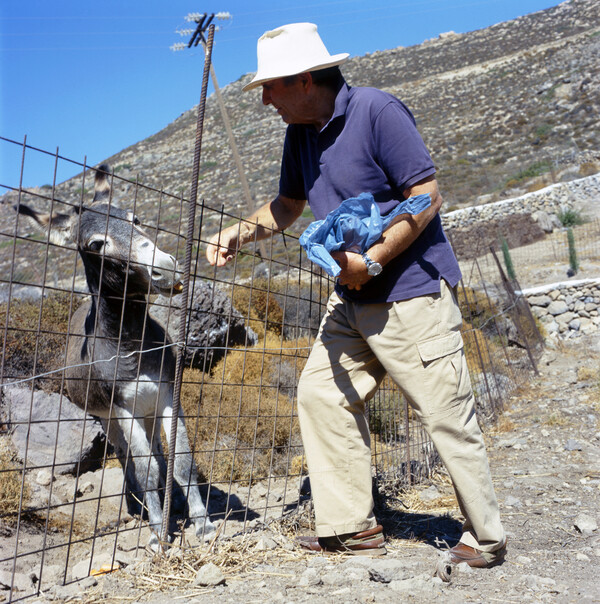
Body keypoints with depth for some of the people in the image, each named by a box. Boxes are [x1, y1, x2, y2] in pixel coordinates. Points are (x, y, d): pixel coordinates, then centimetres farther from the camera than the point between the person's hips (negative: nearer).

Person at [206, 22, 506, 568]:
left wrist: (372, 262, -19)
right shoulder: (301, 134, 9)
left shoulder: (377, 111, -14)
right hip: (353, 298, 8)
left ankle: (486, 539, 16)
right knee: (322, 392, 5)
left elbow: (428, 196, -17)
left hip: (412, 292, -8)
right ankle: (352, 526, 15)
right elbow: (288, 204, 21)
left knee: (448, 415, -2)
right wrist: (241, 232, 4)